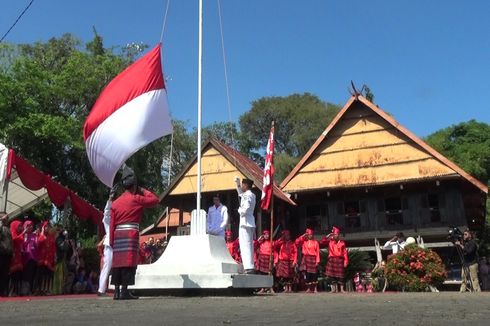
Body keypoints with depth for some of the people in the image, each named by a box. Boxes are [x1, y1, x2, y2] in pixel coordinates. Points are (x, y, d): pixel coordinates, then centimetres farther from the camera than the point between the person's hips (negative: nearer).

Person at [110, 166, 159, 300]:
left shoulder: (115, 202, 14)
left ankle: (117, 291, 9)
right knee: (129, 263, -6)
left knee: (117, 262, 7)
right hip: (131, 234, -6)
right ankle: (124, 291, -9)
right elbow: (155, 200, 4)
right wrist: (143, 191, 14)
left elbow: (112, 224, 11)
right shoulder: (136, 199, -3)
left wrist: (112, 241, 13)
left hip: (118, 235, 6)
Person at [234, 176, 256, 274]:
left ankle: (248, 267, -16)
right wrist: (237, 183, 30)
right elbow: (240, 193, 37)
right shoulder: (251, 195, 17)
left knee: (245, 246, -11)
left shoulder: (247, 196, -13)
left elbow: (245, 209, -25)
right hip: (250, 224, 10)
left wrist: (240, 210, -5)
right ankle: (250, 267, 16)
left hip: (245, 224, -10)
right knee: (249, 246, 12)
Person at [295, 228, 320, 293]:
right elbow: (297, 241, -6)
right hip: (306, 258, 1)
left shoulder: (315, 242, 5)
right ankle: (308, 288, 7)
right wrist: (303, 236, -3)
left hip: (313, 259, -1)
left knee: (314, 273, -1)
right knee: (307, 273, -1)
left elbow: (317, 252, 0)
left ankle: (314, 288, 8)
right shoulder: (304, 242, 9)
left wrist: (317, 261, -8)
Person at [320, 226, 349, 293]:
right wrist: (327, 236, -1)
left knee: (340, 275, -1)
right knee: (333, 275, 0)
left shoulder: (342, 243, 6)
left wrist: (346, 261, -5)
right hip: (332, 260, 1)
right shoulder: (330, 241, 8)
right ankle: (334, 289, 6)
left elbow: (345, 252, 2)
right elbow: (321, 243, -2)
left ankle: (342, 289, 5)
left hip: (340, 260, -1)